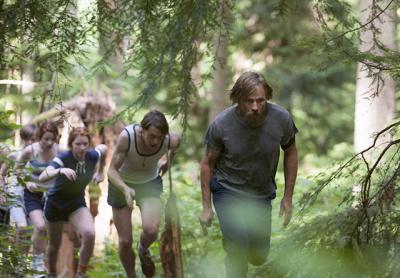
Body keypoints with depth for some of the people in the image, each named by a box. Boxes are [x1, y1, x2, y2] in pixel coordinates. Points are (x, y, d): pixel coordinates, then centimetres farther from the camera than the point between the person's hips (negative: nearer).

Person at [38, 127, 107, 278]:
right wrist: (61, 170, -61)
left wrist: (100, 172, 11)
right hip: (55, 204, -2)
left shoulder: (92, 156, -17)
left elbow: (103, 147, 9)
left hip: (77, 203, 2)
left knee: (89, 234, -25)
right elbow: (42, 178, -45)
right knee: (55, 244, 14)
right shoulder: (63, 158, -29)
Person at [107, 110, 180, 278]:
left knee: (151, 230, -24)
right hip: (122, 183, -1)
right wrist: (125, 189, -45)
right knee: (125, 241, -1)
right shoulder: (126, 136, -34)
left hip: (150, 183, 1)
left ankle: (143, 250, 13)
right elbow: (112, 170, -28)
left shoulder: (170, 141, -26)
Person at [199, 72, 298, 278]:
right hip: (227, 189, -3)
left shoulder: (281, 119, -18)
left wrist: (288, 197, 1)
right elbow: (207, 163, -8)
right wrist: (206, 207, -5)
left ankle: (230, 239, 47)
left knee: (258, 258, 14)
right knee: (238, 252, -25)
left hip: (261, 193, 3)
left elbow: (290, 152, 0)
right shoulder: (221, 124, -23)